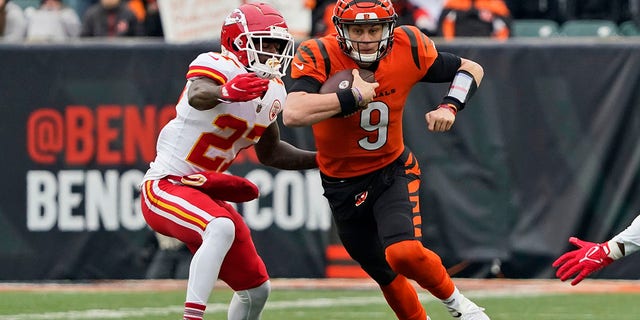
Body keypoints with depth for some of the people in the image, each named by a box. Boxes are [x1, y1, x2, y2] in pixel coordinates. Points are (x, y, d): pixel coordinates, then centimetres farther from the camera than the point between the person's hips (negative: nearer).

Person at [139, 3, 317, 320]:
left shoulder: (272, 91, 7)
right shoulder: (218, 67, -18)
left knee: (256, 288, 11)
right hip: (165, 187, -9)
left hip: (204, 192, 9)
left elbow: (270, 152, 24)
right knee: (222, 228, -38)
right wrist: (225, 93, -64)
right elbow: (198, 97, -43)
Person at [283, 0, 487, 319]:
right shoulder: (318, 56, -24)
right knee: (386, 276, 11)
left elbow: (471, 69, 0)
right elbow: (293, 114, -41)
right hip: (342, 184, 0)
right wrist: (354, 97, -37)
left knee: (404, 252, -24)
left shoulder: (409, 48, -16)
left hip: (393, 173, 0)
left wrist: (449, 107, -18)